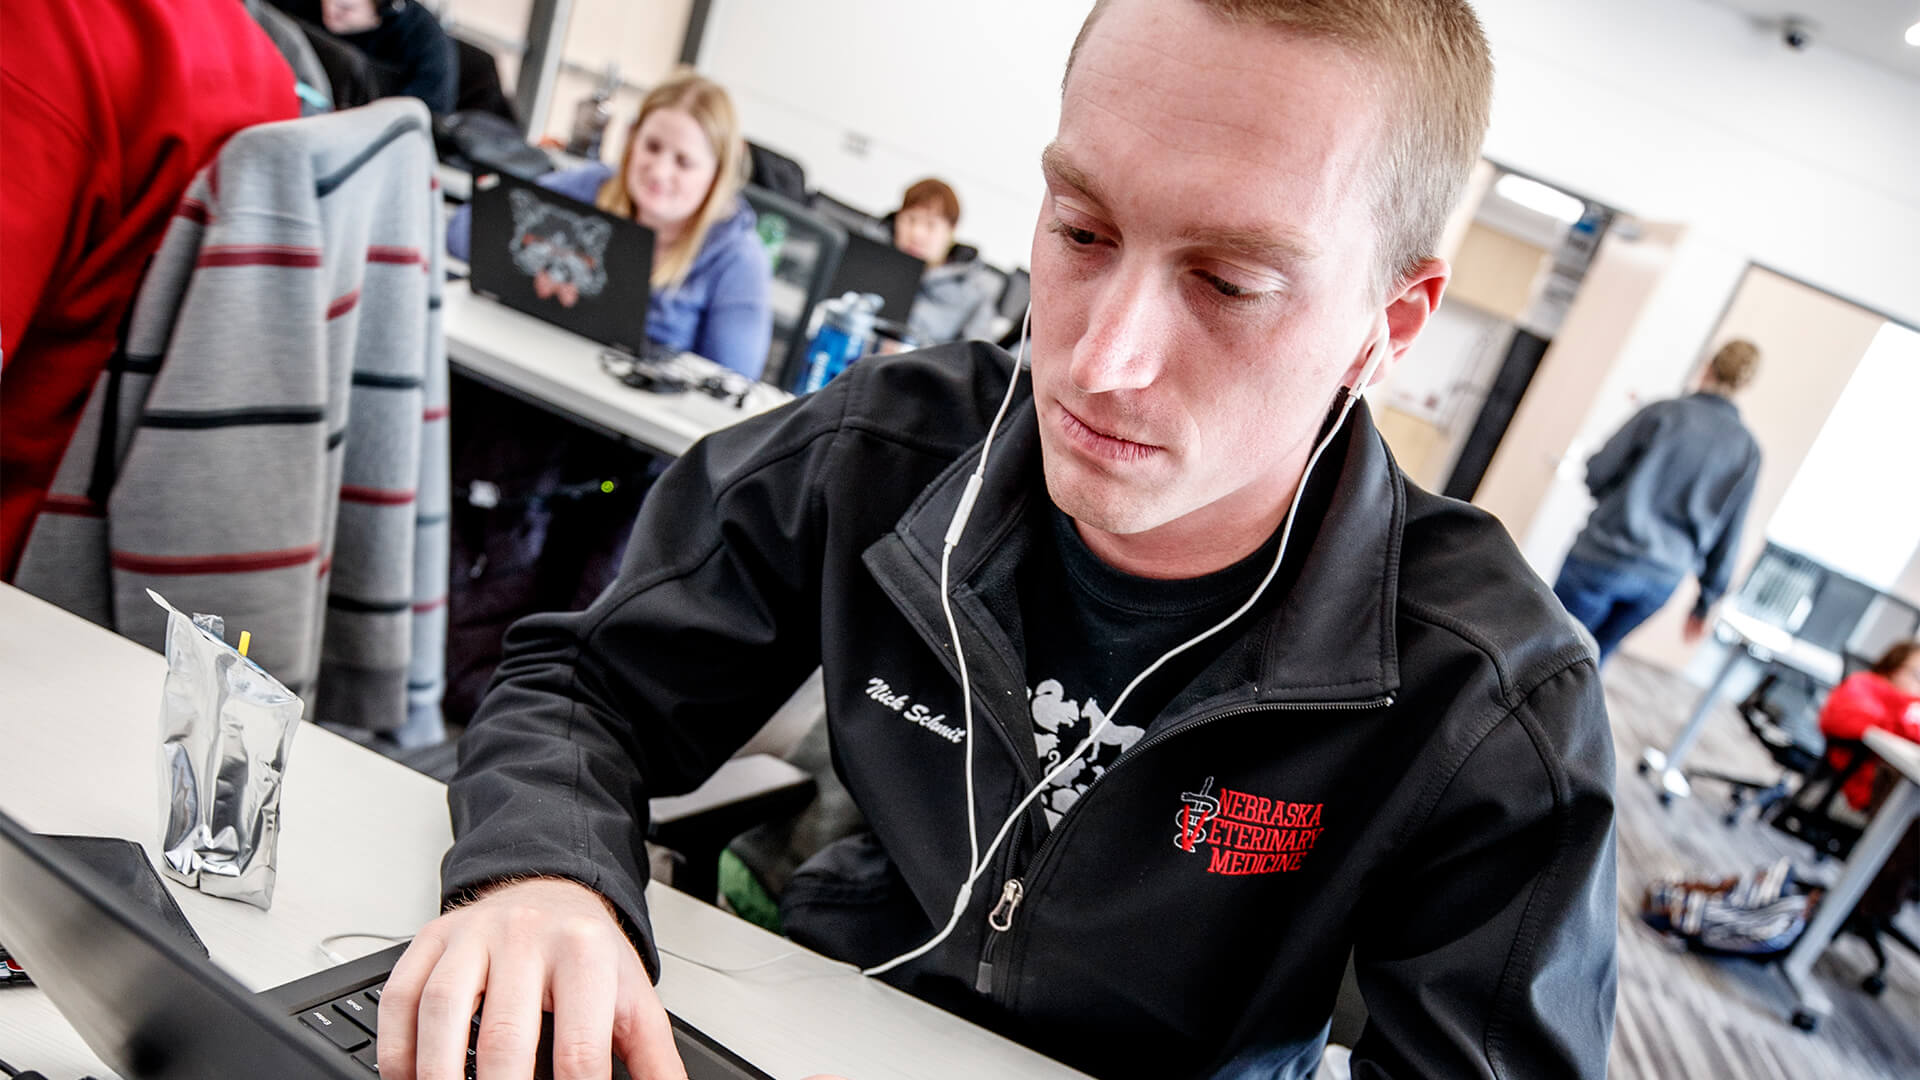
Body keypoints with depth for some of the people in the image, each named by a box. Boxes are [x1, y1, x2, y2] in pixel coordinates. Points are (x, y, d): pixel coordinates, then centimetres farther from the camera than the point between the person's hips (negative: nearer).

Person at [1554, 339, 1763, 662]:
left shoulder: (1665, 412, -7)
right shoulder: (1748, 450, 6)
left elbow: (1597, 473, -8)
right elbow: (1729, 537, 9)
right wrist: (1706, 600, 16)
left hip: (1606, 554, -5)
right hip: (1664, 579, 5)